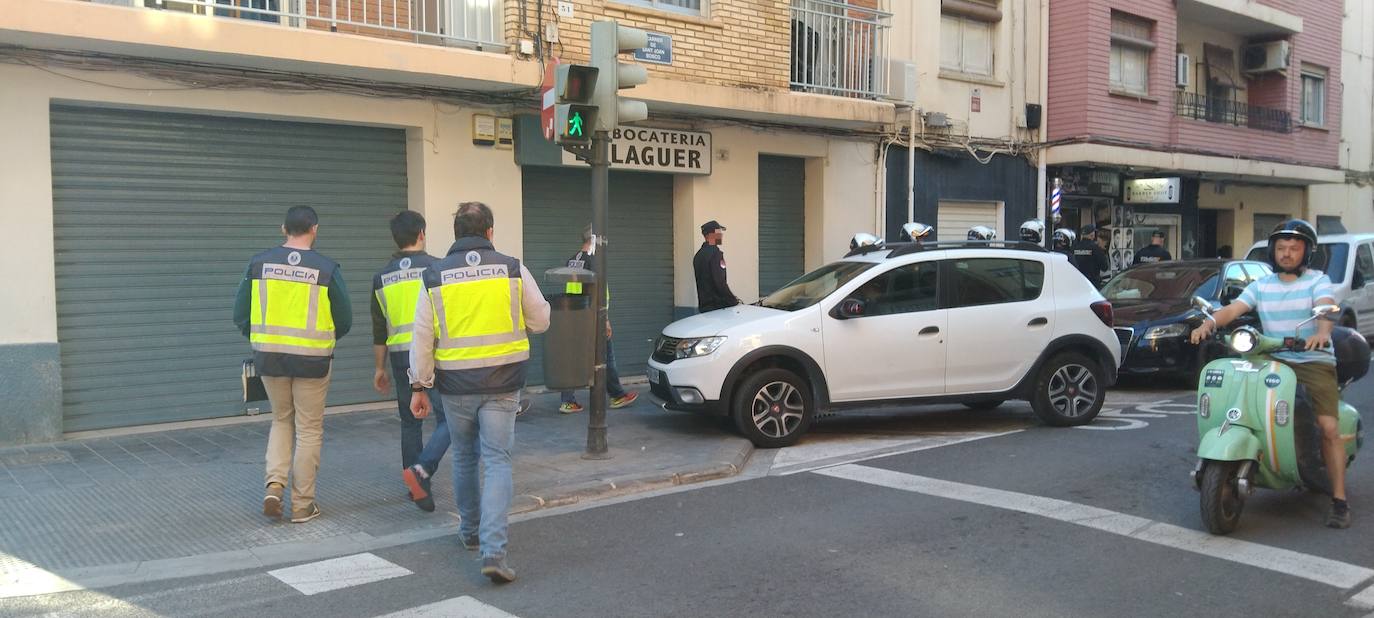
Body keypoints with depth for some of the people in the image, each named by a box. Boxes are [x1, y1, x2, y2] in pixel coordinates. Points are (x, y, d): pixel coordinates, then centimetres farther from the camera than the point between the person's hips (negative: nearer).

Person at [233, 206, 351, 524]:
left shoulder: (259, 263, -1)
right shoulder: (326, 268, -8)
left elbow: (240, 315, 2)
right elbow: (344, 321, -2)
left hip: (269, 357, 3)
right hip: (312, 360, -2)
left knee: (281, 421, 22)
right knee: (309, 431, 9)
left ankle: (275, 485, 6)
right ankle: (302, 505, 14)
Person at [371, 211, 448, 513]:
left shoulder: (382, 278, 9)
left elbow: (379, 331, 12)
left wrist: (379, 368, 20)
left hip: (400, 357, 5)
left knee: (410, 423, 14)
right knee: (448, 419, 0)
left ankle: (418, 489, 19)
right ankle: (421, 470, -19)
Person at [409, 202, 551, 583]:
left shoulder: (435, 276, -1)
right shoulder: (513, 270, -3)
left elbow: (422, 337, -1)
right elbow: (540, 322, 4)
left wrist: (419, 386, 5)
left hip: (456, 384, 2)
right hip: (502, 383, -1)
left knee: (464, 458, 20)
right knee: (497, 462, 0)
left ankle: (470, 532, 36)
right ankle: (493, 551, -12)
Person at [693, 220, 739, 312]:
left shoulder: (698, 255, 15)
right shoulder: (715, 253, -14)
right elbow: (719, 282, -20)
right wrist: (733, 300, -11)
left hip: (704, 305, 9)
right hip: (717, 305, -9)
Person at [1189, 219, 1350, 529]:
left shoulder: (1318, 281, 1)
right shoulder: (1261, 286, 13)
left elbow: (1326, 307, -19)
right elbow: (1233, 309, -1)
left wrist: (1322, 332, -42)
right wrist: (1208, 323, -23)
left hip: (1314, 361, -4)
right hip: (1274, 361, 4)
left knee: (1329, 428, -16)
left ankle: (1339, 500, -11)